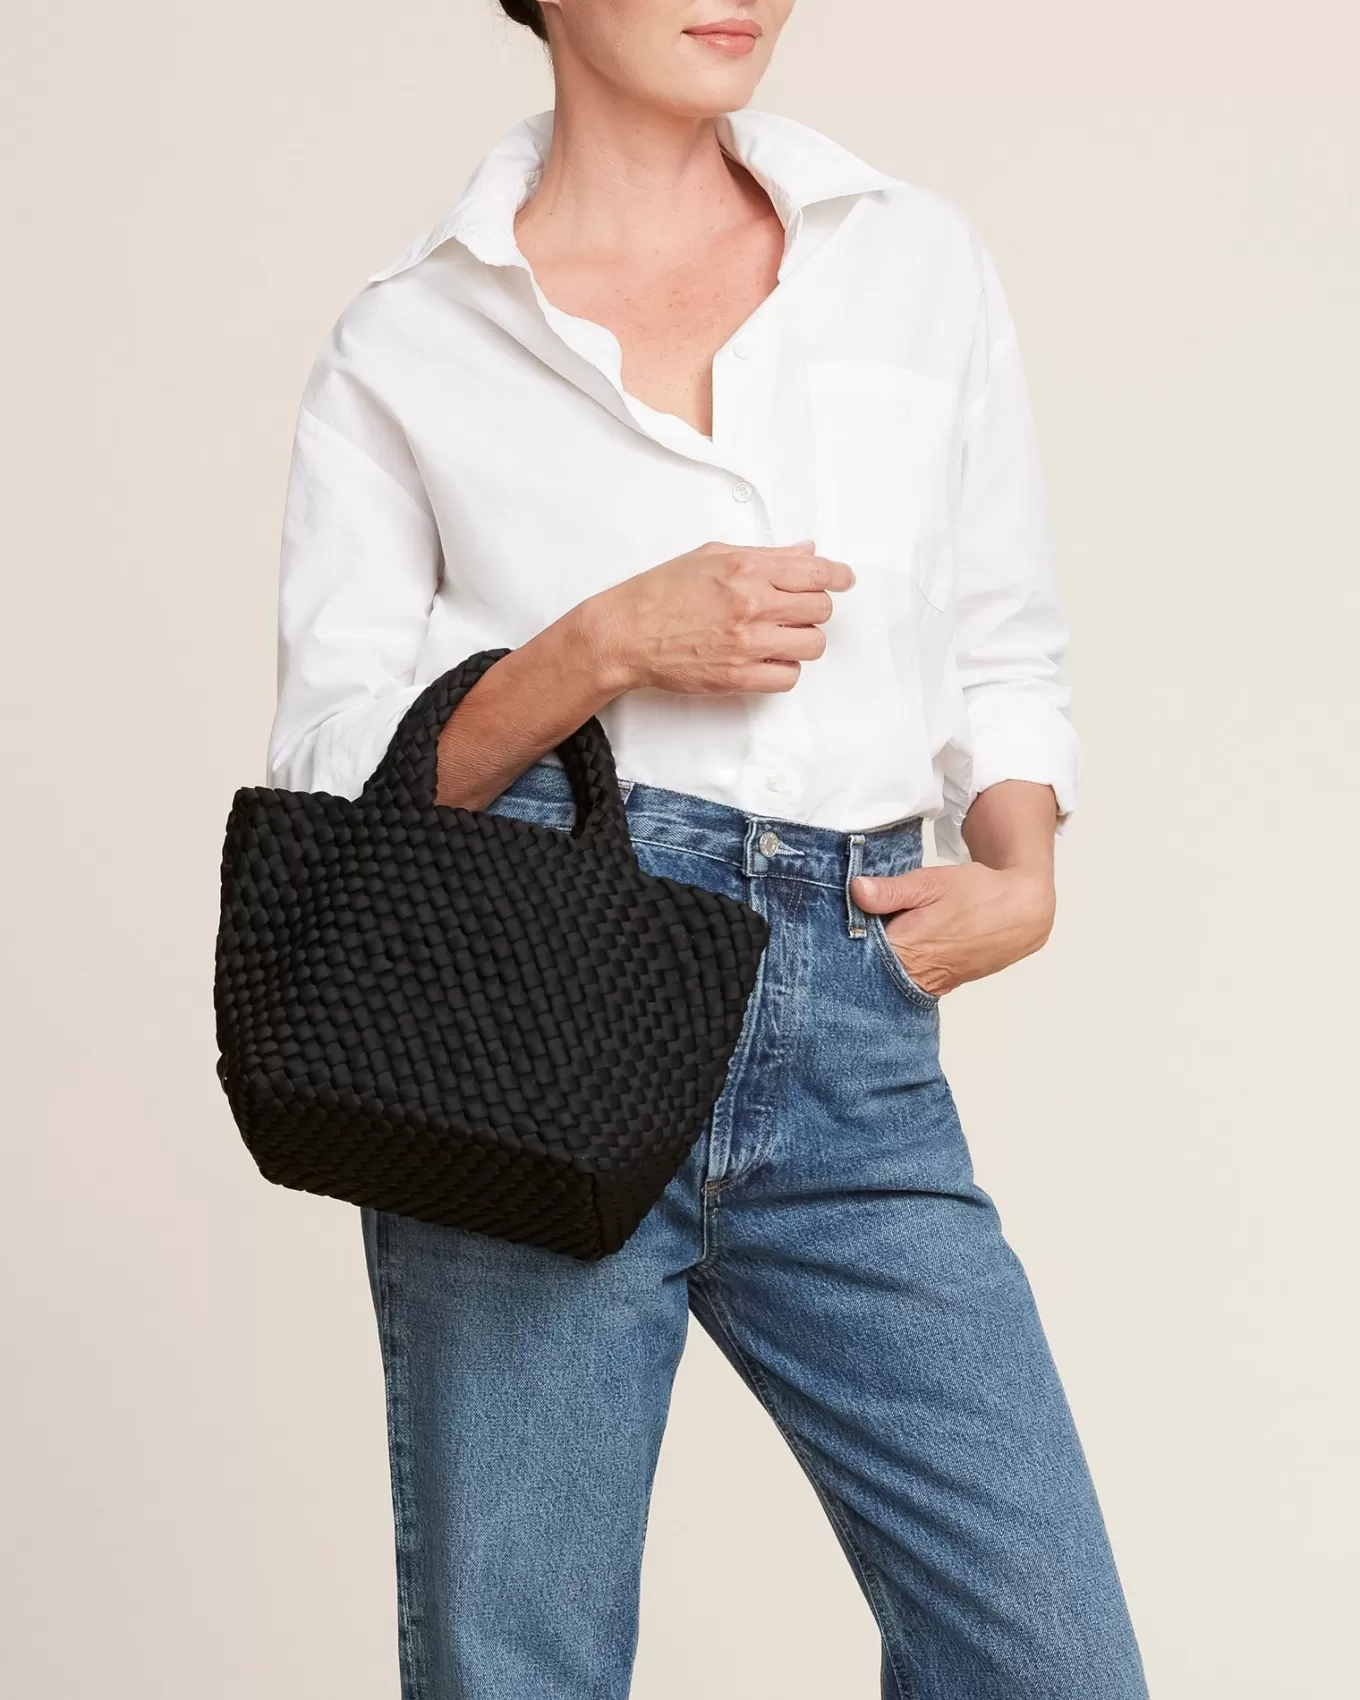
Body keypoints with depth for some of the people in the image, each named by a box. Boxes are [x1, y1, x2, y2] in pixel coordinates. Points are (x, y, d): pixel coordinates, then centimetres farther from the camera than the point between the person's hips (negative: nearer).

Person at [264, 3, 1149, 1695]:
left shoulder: (922, 262, 15)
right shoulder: (404, 347, 7)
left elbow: (1004, 651, 19)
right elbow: (330, 767, 3)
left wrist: (1020, 876, 0)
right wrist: (604, 645, -11)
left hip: (855, 1048, 3)